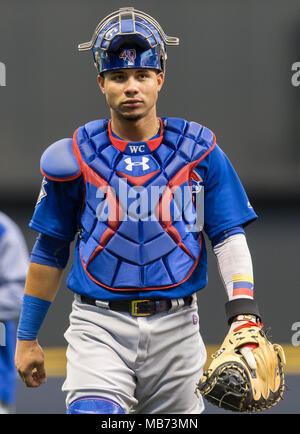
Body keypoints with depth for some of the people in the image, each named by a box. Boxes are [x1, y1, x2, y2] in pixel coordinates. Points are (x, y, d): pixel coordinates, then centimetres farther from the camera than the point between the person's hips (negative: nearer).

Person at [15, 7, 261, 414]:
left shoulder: (199, 151, 4)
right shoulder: (77, 157, 3)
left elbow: (229, 238, 1)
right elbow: (49, 251, 11)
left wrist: (244, 314, -16)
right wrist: (27, 337, 12)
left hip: (176, 329, 2)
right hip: (99, 327, -1)